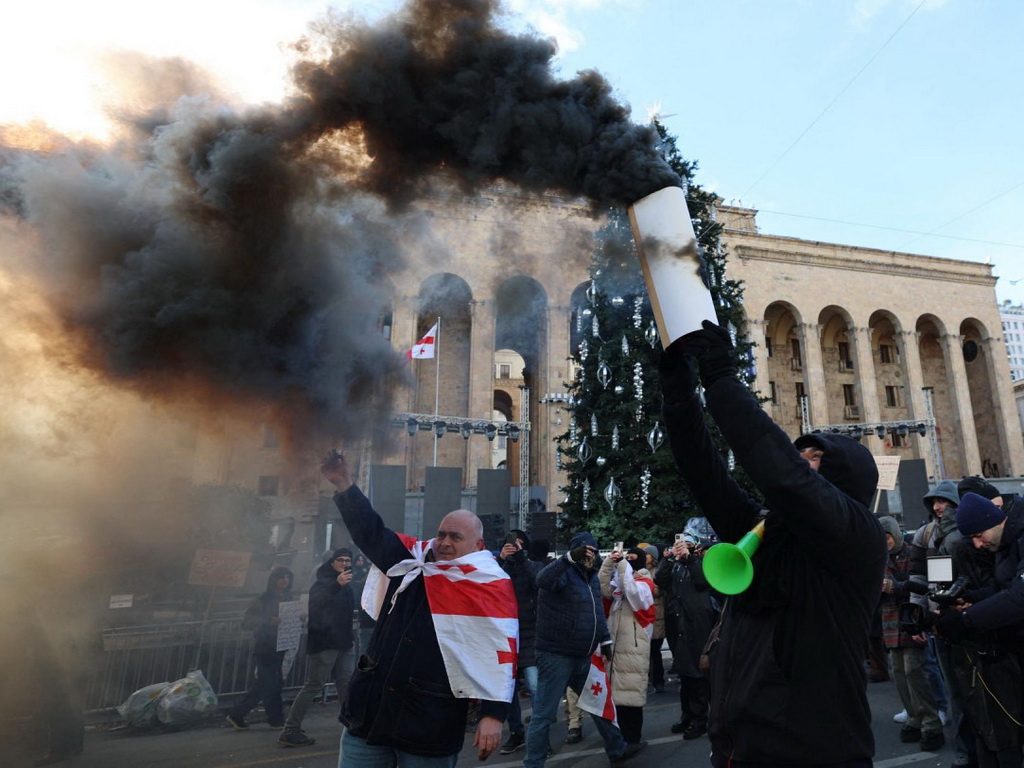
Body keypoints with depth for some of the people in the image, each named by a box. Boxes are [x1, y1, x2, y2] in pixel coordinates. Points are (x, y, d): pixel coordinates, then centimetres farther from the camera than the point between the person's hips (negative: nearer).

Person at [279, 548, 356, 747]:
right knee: (314, 685, -7)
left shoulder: (346, 585, 17)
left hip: (343, 643, 8)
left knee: (346, 684, 10)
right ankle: (290, 731, 0)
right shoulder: (323, 582, -9)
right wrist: (337, 585, -46)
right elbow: (315, 602, -31)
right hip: (324, 642, -8)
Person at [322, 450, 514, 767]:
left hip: (430, 727, -4)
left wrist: (493, 714, -17)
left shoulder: (491, 585, -8)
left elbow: (500, 650, -11)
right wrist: (345, 486, -2)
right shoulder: (411, 561, 6)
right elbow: (372, 533, 9)